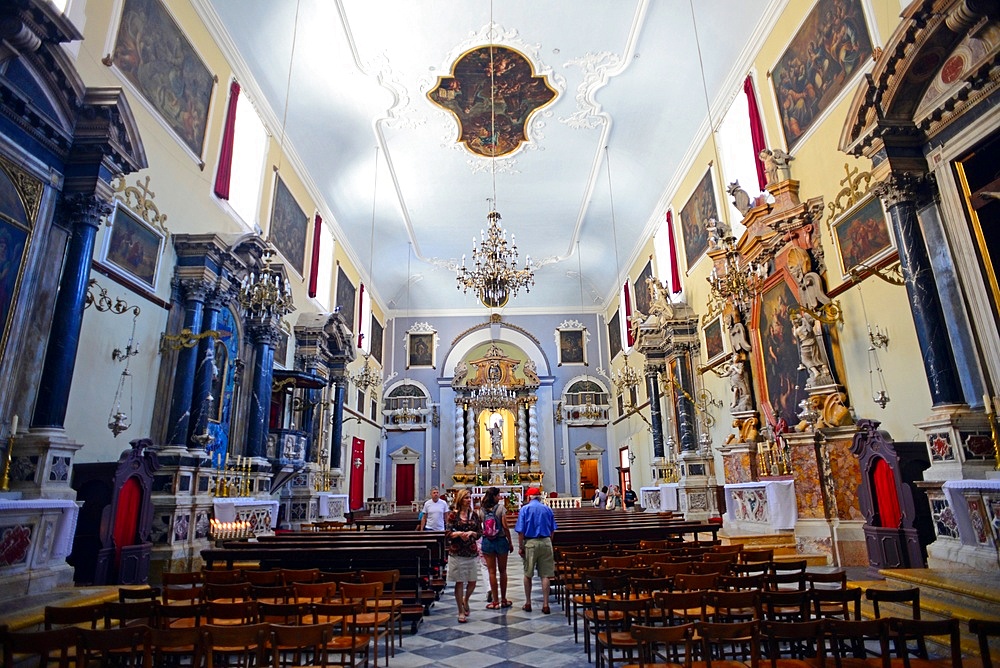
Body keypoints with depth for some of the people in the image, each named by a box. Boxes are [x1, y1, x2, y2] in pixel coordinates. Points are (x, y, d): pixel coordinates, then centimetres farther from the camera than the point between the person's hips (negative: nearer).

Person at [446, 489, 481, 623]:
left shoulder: (474, 514, 6)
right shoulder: (453, 515, -4)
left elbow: (480, 532, 7)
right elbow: (447, 533, -6)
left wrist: (471, 533, -13)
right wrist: (459, 533, -21)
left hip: (472, 553, 3)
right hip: (457, 553, -3)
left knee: (472, 582, 6)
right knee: (459, 582, 3)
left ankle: (465, 600, 37)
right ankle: (461, 611, 17)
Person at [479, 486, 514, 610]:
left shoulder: (481, 510, 0)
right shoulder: (500, 508, -9)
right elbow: (505, 527, -11)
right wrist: (510, 542, -4)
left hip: (487, 542, 2)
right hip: (501, 541, -2)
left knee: (491, 572, 7)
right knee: (502, 571, 11)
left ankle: (495, 601, 10)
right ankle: (503, 600, 18)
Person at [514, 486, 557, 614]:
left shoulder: (525, 509, -3)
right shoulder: (548, 509, 6)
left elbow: (521, 531, -7)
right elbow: (552, 530, 9)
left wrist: (521, 547, 0)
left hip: (530, 542, -2)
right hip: (546, 542, 2)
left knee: (528, 574, 13)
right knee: (545, 575, 5)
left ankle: (528, 603, 20)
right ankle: (545, 605, 6)